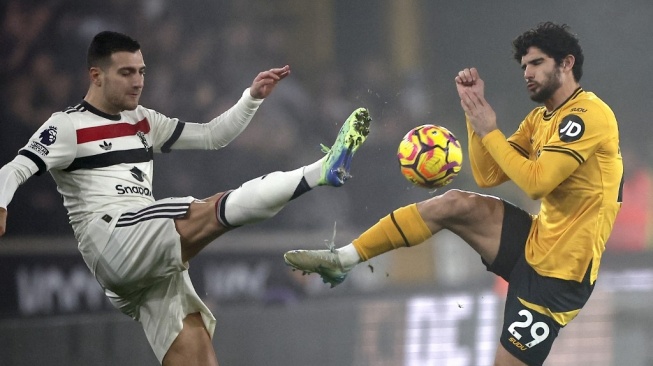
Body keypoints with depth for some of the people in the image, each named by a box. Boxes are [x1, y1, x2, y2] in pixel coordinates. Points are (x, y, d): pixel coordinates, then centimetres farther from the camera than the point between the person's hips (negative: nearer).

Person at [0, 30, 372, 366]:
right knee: (215, 211, -25)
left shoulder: (144, 121, 22)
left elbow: (212, 136, 25)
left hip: (155, 261, 7)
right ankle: (322, 170, -33)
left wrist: (253, 98, 11)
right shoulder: (67, 126, 1)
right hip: (110, 240, -7)